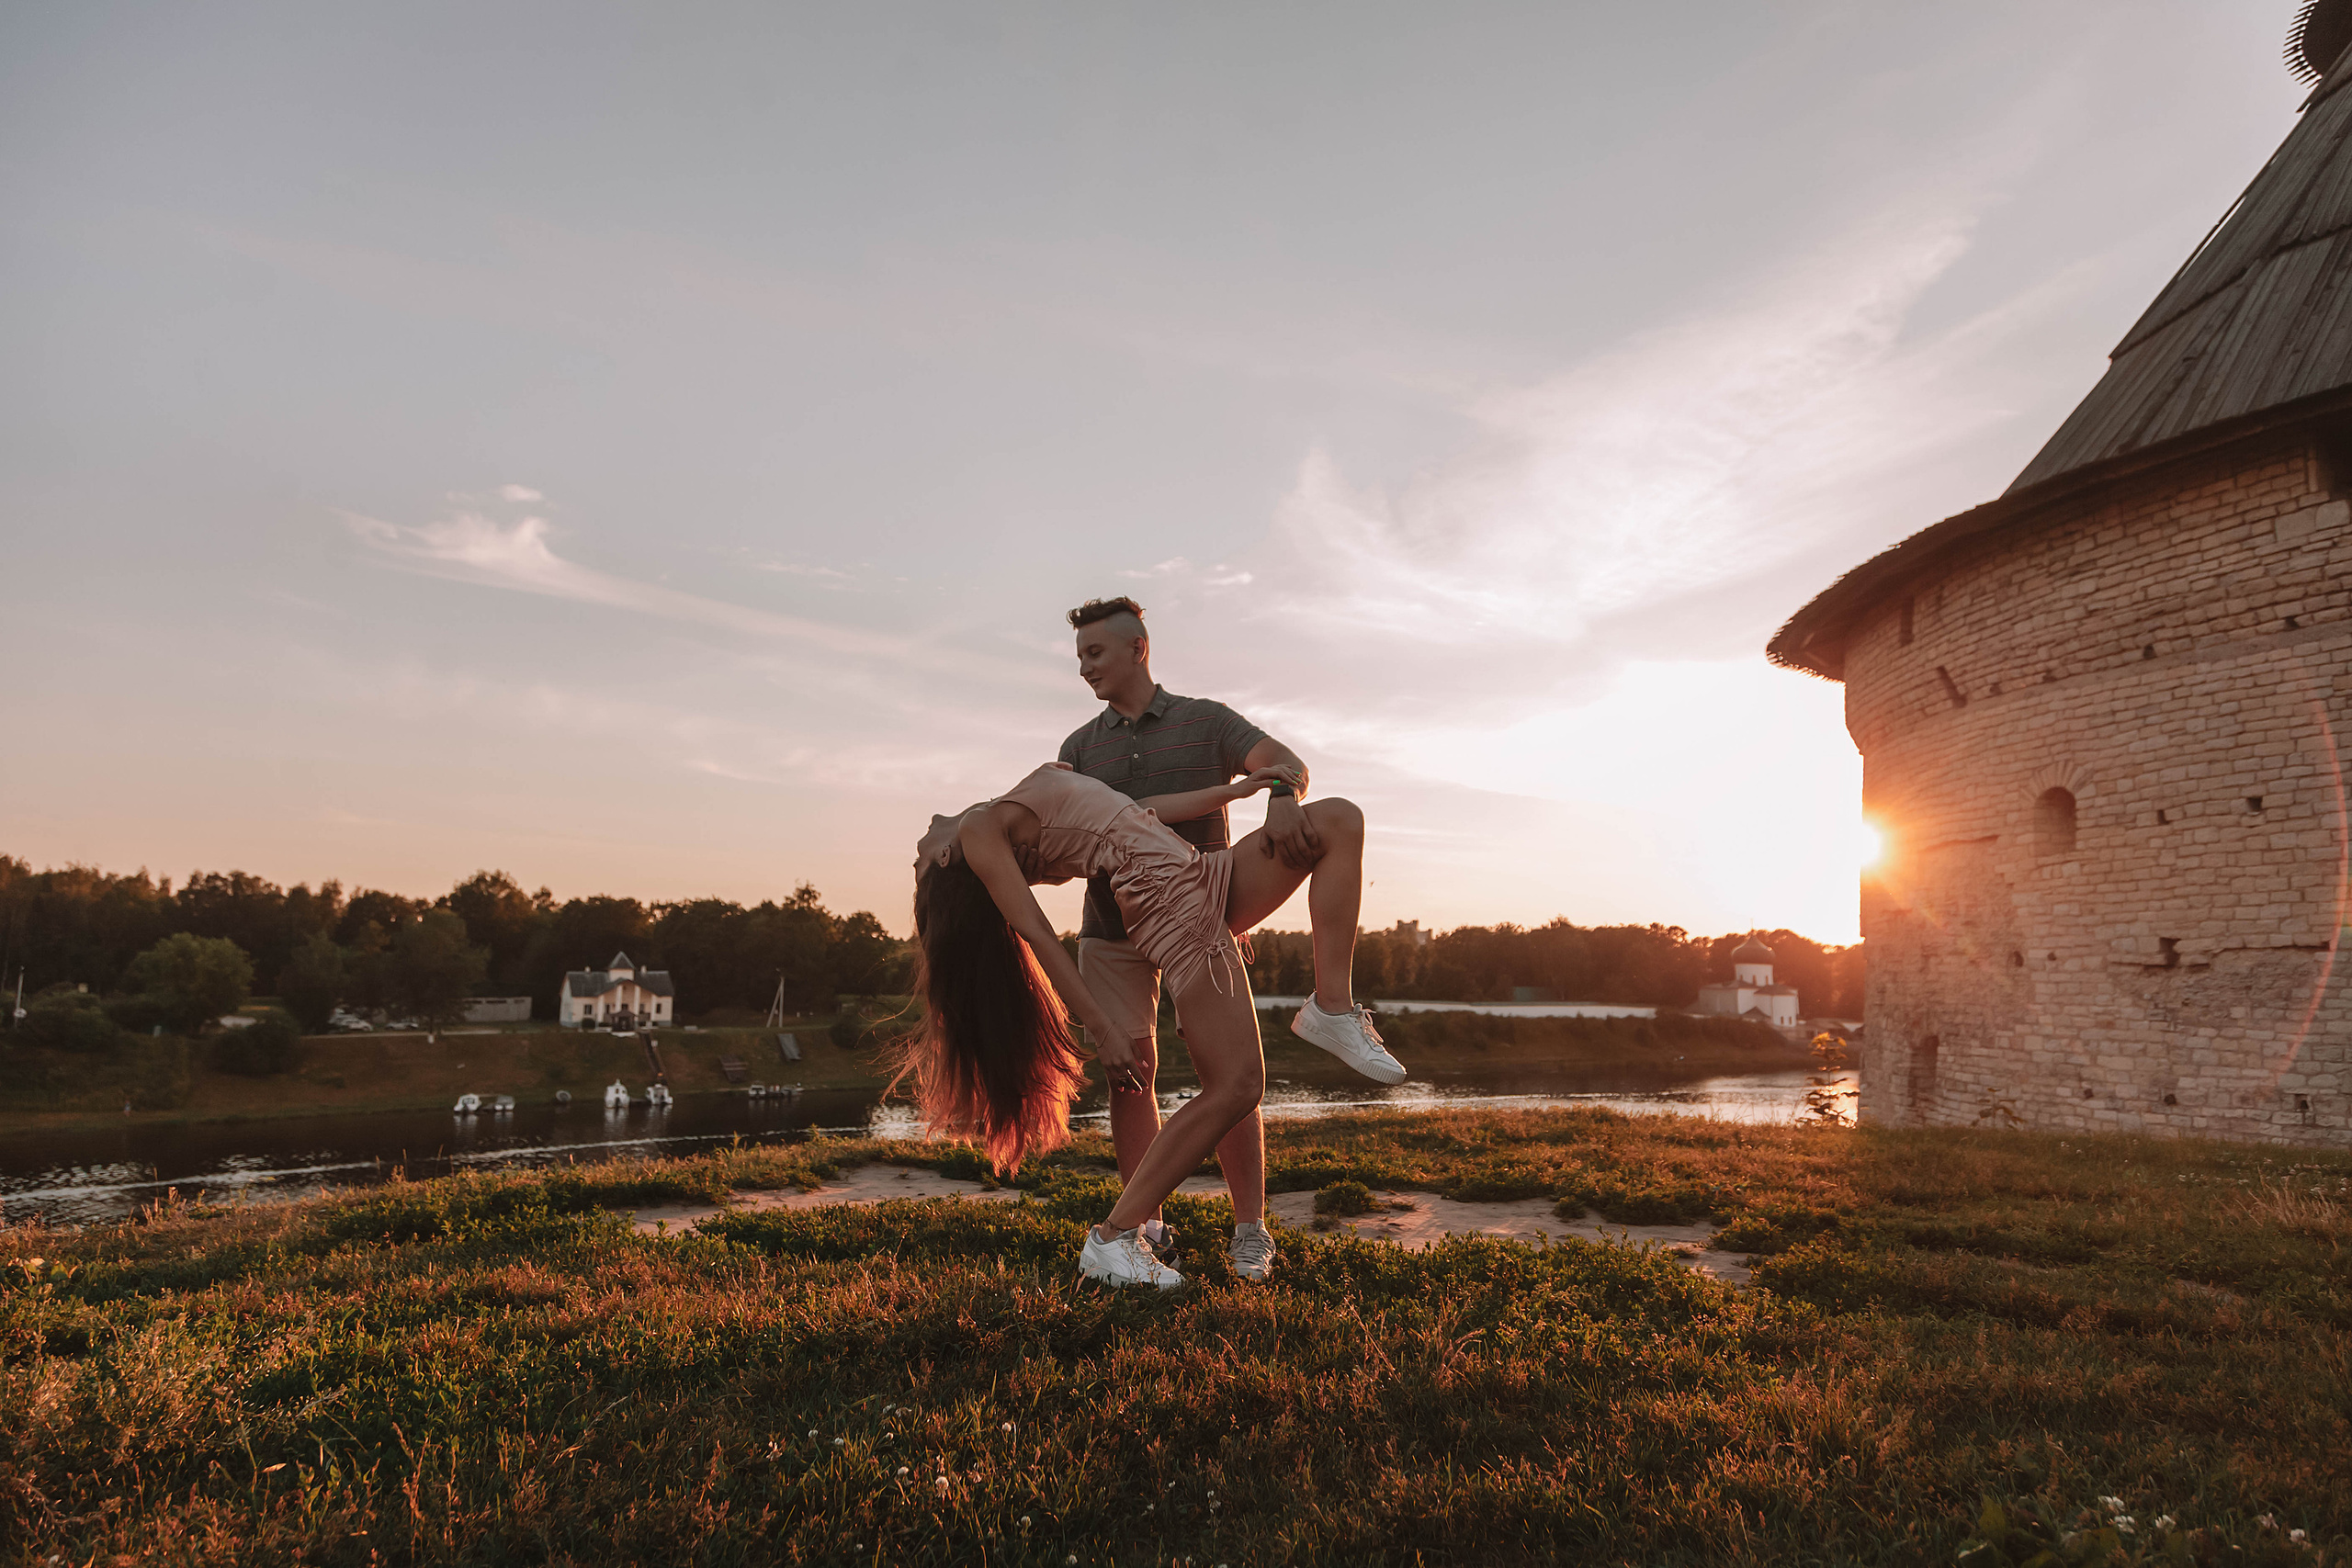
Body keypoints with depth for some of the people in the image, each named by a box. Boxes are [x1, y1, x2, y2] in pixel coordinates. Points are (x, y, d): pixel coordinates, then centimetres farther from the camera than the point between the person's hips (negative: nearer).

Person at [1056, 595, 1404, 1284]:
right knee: (1130, 1073, -1)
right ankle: (1147, 1228, 7)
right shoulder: (1080, 748, 9)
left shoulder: (1206, 721, 0)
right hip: (1112, 929, 3)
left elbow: (1287, 763, -16)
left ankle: (1250, 1232, 0)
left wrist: (1283, 798, -40)